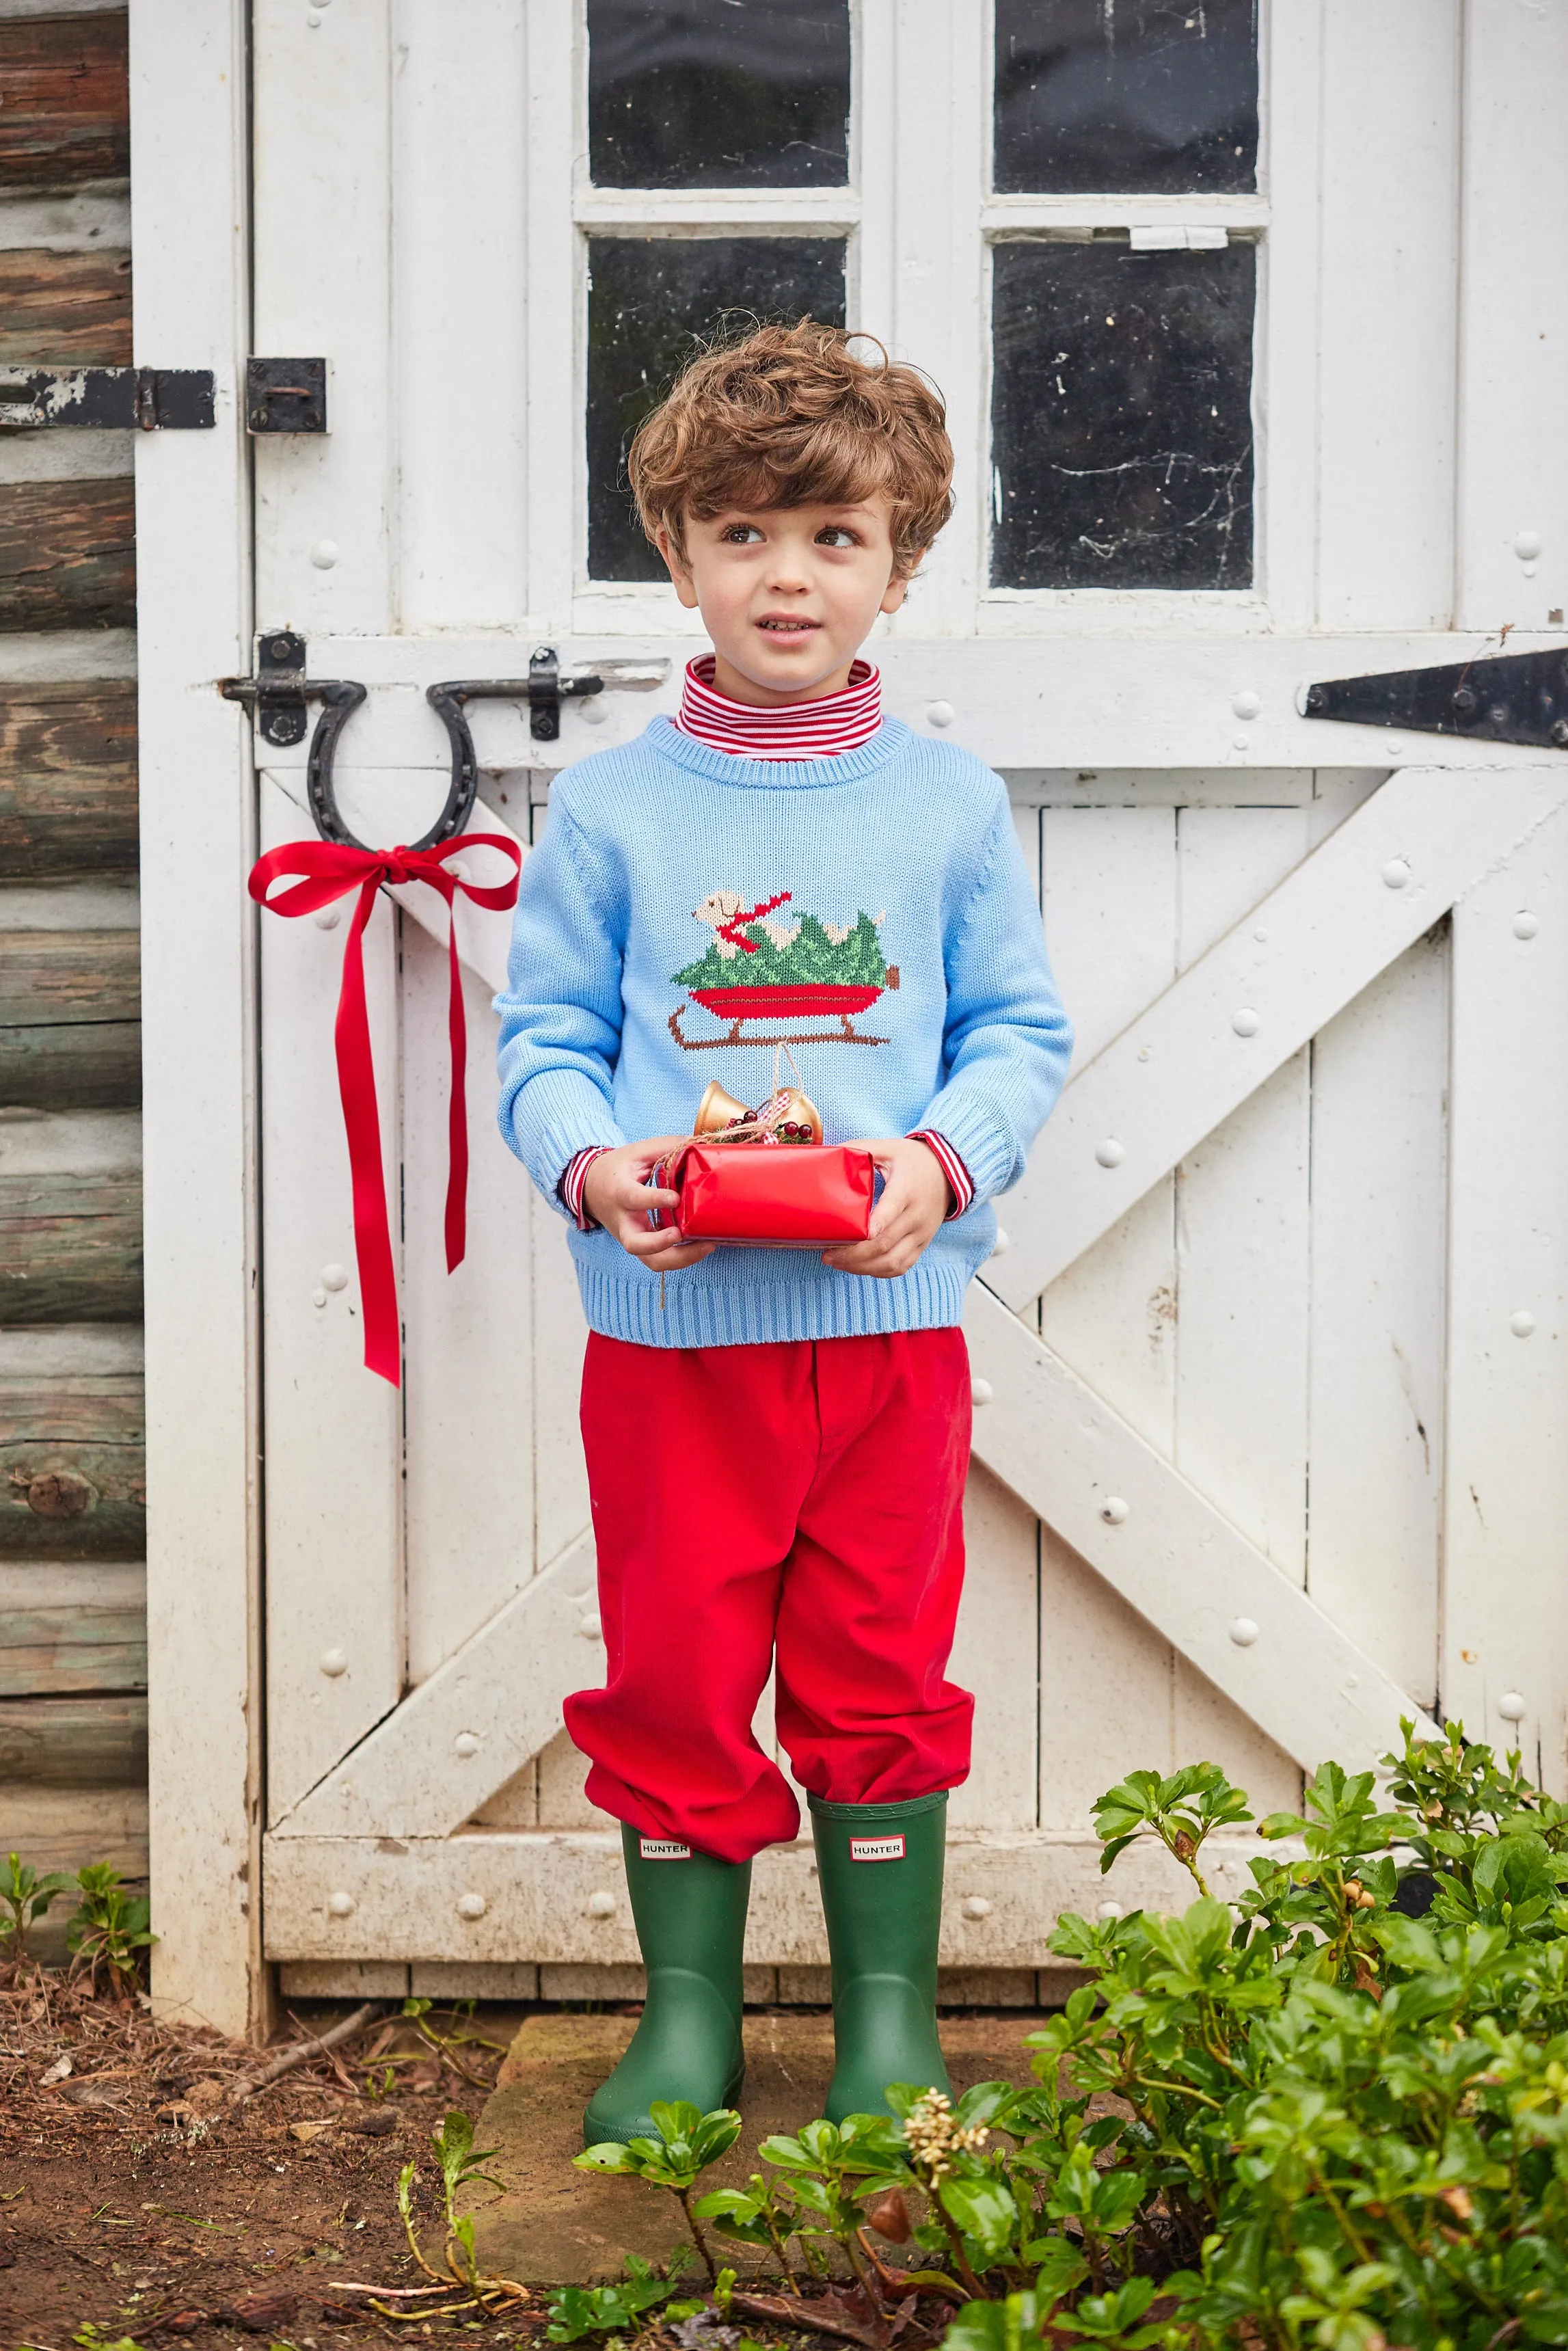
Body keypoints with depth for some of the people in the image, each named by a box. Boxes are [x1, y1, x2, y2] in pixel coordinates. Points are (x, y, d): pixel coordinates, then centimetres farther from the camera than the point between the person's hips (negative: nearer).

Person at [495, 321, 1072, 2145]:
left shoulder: (950, 804, 5)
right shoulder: (610, 808, 3)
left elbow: (1018, 1030, 6)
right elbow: (542, 1035, 4)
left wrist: (944, 1160, -12)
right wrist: (591, 1163, -15)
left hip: (889, 1316, 1)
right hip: (671, 1327, 0)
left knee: (880, 1679, 10)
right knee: (674, 1676, 7)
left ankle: (890, 2007, 25)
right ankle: (687, 2010, 24)